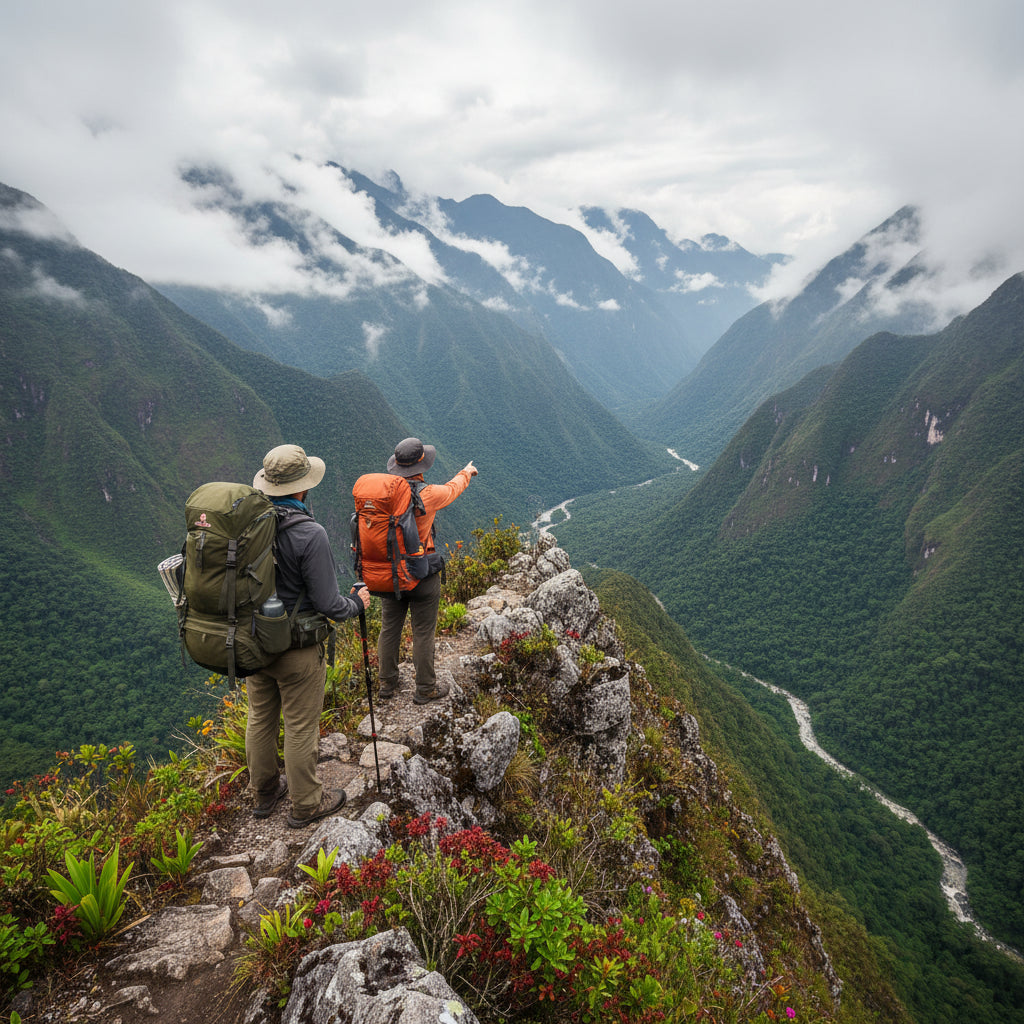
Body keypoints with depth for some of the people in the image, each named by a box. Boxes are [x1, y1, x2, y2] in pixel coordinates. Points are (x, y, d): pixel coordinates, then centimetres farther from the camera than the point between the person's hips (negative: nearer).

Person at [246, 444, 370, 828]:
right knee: (300, 728, 10)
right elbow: (327, 603, -21)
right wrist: (357, 603, -1)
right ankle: (306, 805, 28)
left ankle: (263, 793, 41)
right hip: (297, 650, -6)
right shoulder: (310, 534, -25)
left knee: (260, 719, 22)